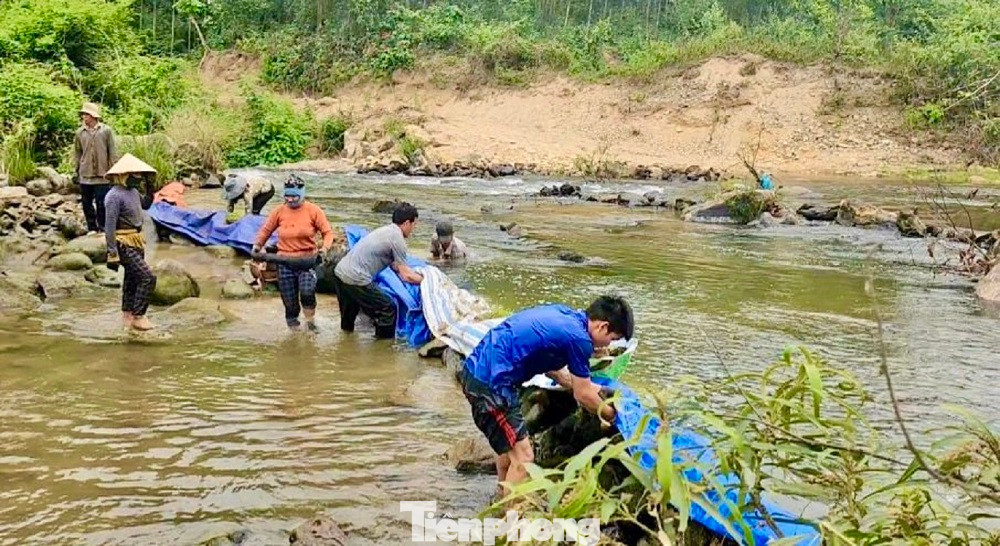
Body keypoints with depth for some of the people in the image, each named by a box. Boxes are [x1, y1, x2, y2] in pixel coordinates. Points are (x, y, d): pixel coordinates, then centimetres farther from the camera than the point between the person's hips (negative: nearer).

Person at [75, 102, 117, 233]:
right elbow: (77, 153, 13)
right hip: (85, 176, 3)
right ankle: (92, 229, 17)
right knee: (87, 203, 7)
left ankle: (102, 228, 9)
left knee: (102, 203, -1)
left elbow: (112, 152, 1)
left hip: (102, 175, -3)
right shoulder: (80, 132, 5)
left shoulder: (106, 130, -2)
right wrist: (77, 169, 11)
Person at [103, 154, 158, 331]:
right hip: (124, 245, -9)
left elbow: (146, 205, 30)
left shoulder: (133, 191, 8)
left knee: (132, 279, 17)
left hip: (136, 242, 9)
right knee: (148, 277, -13)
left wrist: (150, 189, 12)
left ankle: (127, 315, 29)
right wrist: (112, 254, -24)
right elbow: (110, 227, -22)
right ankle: (138, 317, -5)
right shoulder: (114, 196, -19)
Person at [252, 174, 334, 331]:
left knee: (307, 292, -23)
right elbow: (266, 229, 12)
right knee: (290, 301, 4)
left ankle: (311, 324, 1)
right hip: (285, 261, 2)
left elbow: (328, 232, -5)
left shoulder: (313, 211, -6)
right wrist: (258, 244, -5)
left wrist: (325, 247, -23)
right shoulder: (279, 212, 0)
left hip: (307, 260, -2)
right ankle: (294, 326, 25)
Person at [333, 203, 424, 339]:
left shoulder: (386, 230, 17)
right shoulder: (397, 239, -11)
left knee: (351, 306, 34)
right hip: (355, 279, -10)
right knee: (388, 310, 1)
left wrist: (418, 273, 24)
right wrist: (425, 280, 7)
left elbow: (395, 265, 25)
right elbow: (406, 276, -7)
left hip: (340, 271, 10)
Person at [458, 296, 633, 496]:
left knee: (510, 446, 27)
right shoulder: (578, 338, -13)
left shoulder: (563, 314, 12)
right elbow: (583, 396, -1)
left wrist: (585, 385, 31)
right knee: (523, 457, -4)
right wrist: (611, 415, 15)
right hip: (490, 382, -10)